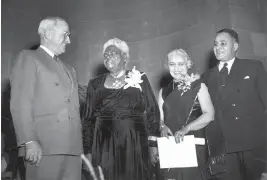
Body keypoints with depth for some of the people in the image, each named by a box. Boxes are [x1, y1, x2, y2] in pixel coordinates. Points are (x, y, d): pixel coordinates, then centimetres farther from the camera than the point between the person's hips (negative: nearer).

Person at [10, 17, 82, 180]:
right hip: (44, 148, -5)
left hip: (73, 148, 6)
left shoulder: (69, 69, 24)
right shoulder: (29, 58, 5)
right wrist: (30, 141, -16)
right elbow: (20, 103, -6)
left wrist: (81, 146, 11)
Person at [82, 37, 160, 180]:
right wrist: (88, 151, 3)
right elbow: (88, 119, 8)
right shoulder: (95, 84, 8)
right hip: (104, 147, 1)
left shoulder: (140, 79, 4)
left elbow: (152, 112, 4)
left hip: (134, 145, -1)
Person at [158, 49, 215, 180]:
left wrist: (186, 128, -20)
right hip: (170, 144, 3)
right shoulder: (164, 91, 11)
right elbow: (160, 118, 11)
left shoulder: (198, 86, 0)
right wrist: (162, 126, -11)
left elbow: (209, 115, -9)